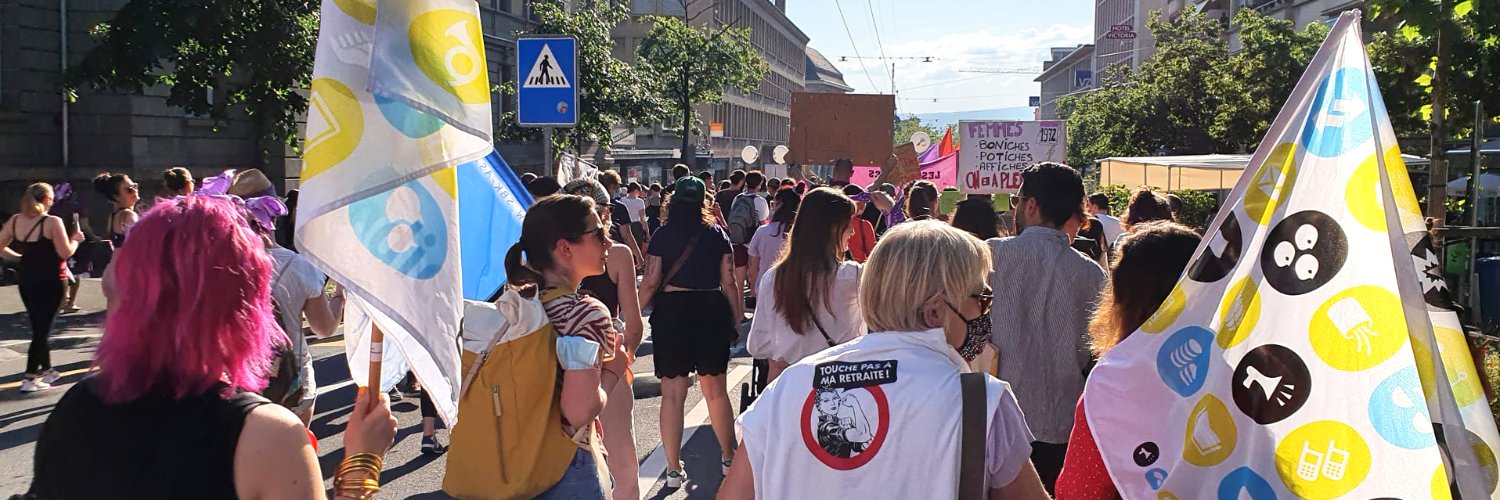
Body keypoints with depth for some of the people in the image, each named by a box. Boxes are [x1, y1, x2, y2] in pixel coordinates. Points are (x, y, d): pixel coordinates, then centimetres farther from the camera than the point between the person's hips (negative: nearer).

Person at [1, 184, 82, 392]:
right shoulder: (52, 222, -14)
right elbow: (65, 253, -16)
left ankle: (46, 369, 30)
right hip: (51, 281, -6)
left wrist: (20, 257, 17)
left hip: (25, 279, 6)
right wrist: (75, 239, 1)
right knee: (43, 328, -1)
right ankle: (30, 378, -4)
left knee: (38, 326, 19)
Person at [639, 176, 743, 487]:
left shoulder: (664, 236, -2)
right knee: (716, 389, 14)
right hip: (712, 311, 2)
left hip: (671, 310, -2)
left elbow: (651, 282, -8)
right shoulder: (717, 234, 4)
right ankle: (729, 457, 24)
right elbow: (728, 282, 1)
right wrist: (737, 317, 10)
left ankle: (674, 469, 6)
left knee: (673, 393, 3)